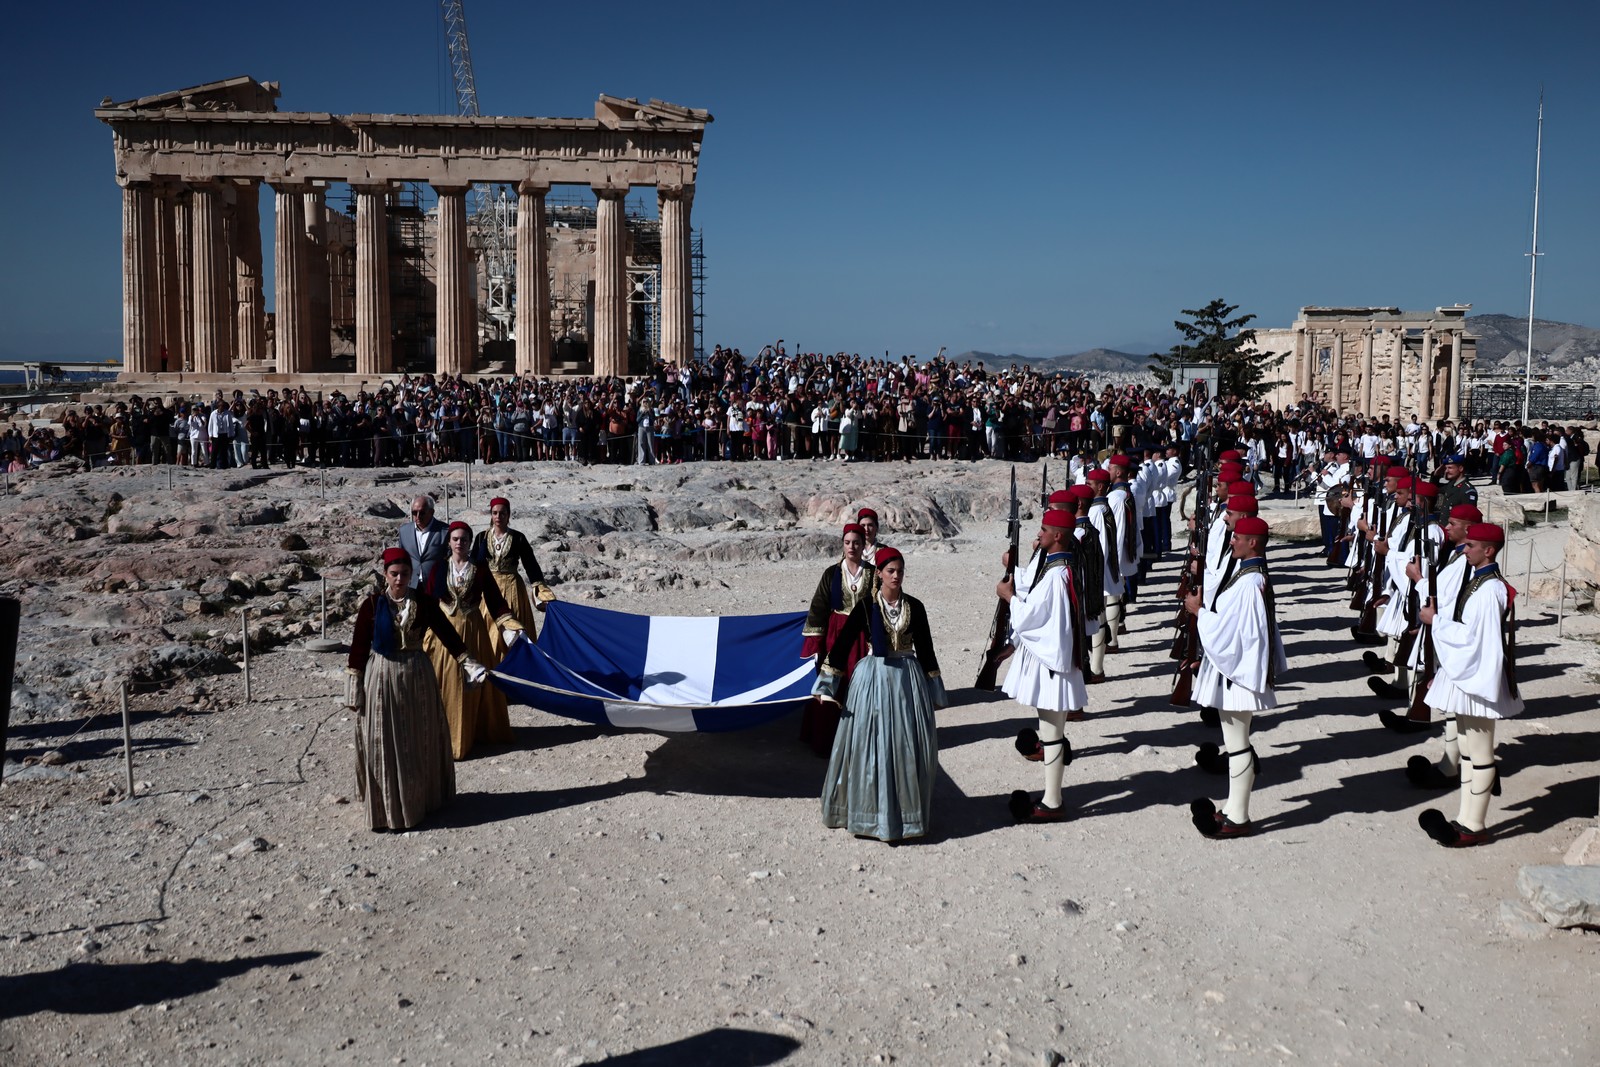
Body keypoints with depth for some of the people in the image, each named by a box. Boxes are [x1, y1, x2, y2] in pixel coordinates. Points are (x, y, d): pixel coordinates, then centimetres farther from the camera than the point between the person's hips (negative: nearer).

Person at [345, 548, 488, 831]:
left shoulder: (424, 603, -1)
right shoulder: (372, 605, -6)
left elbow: (447, 633, 2)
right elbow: (359, 646, -3)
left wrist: (469, 665, -4)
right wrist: (354, 688, -4)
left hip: (418, 675, 2)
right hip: (383, 677, -2)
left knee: (421, 741, 11)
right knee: (384, 744, 2)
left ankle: (422, 798, 27)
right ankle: (387, 808, 13)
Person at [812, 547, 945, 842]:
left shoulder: (915, 607, 3)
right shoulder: (866, 605, -4)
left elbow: (925, 649, 10)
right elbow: (842, 643, -5)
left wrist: (933, 690, 12)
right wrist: (828, 686, -9)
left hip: (909, 679, 2)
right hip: (874, 678, -2)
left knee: (908, 747, 4)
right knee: (871, 746, 0)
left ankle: (906, 811, 19)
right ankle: (871, 813, 13)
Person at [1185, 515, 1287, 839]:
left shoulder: (1248, 583, -24)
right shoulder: (1253, 575, 8)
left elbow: (1224, 630, -23)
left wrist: (1199, 610, -10)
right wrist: (1206, 609, 9)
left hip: (1237, 671, -11)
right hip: (1237, 667, 11)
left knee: (1237, 744, -1)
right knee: (1236, 741, 17)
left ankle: (1238, 818, 8)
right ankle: (1234, 809, 27)